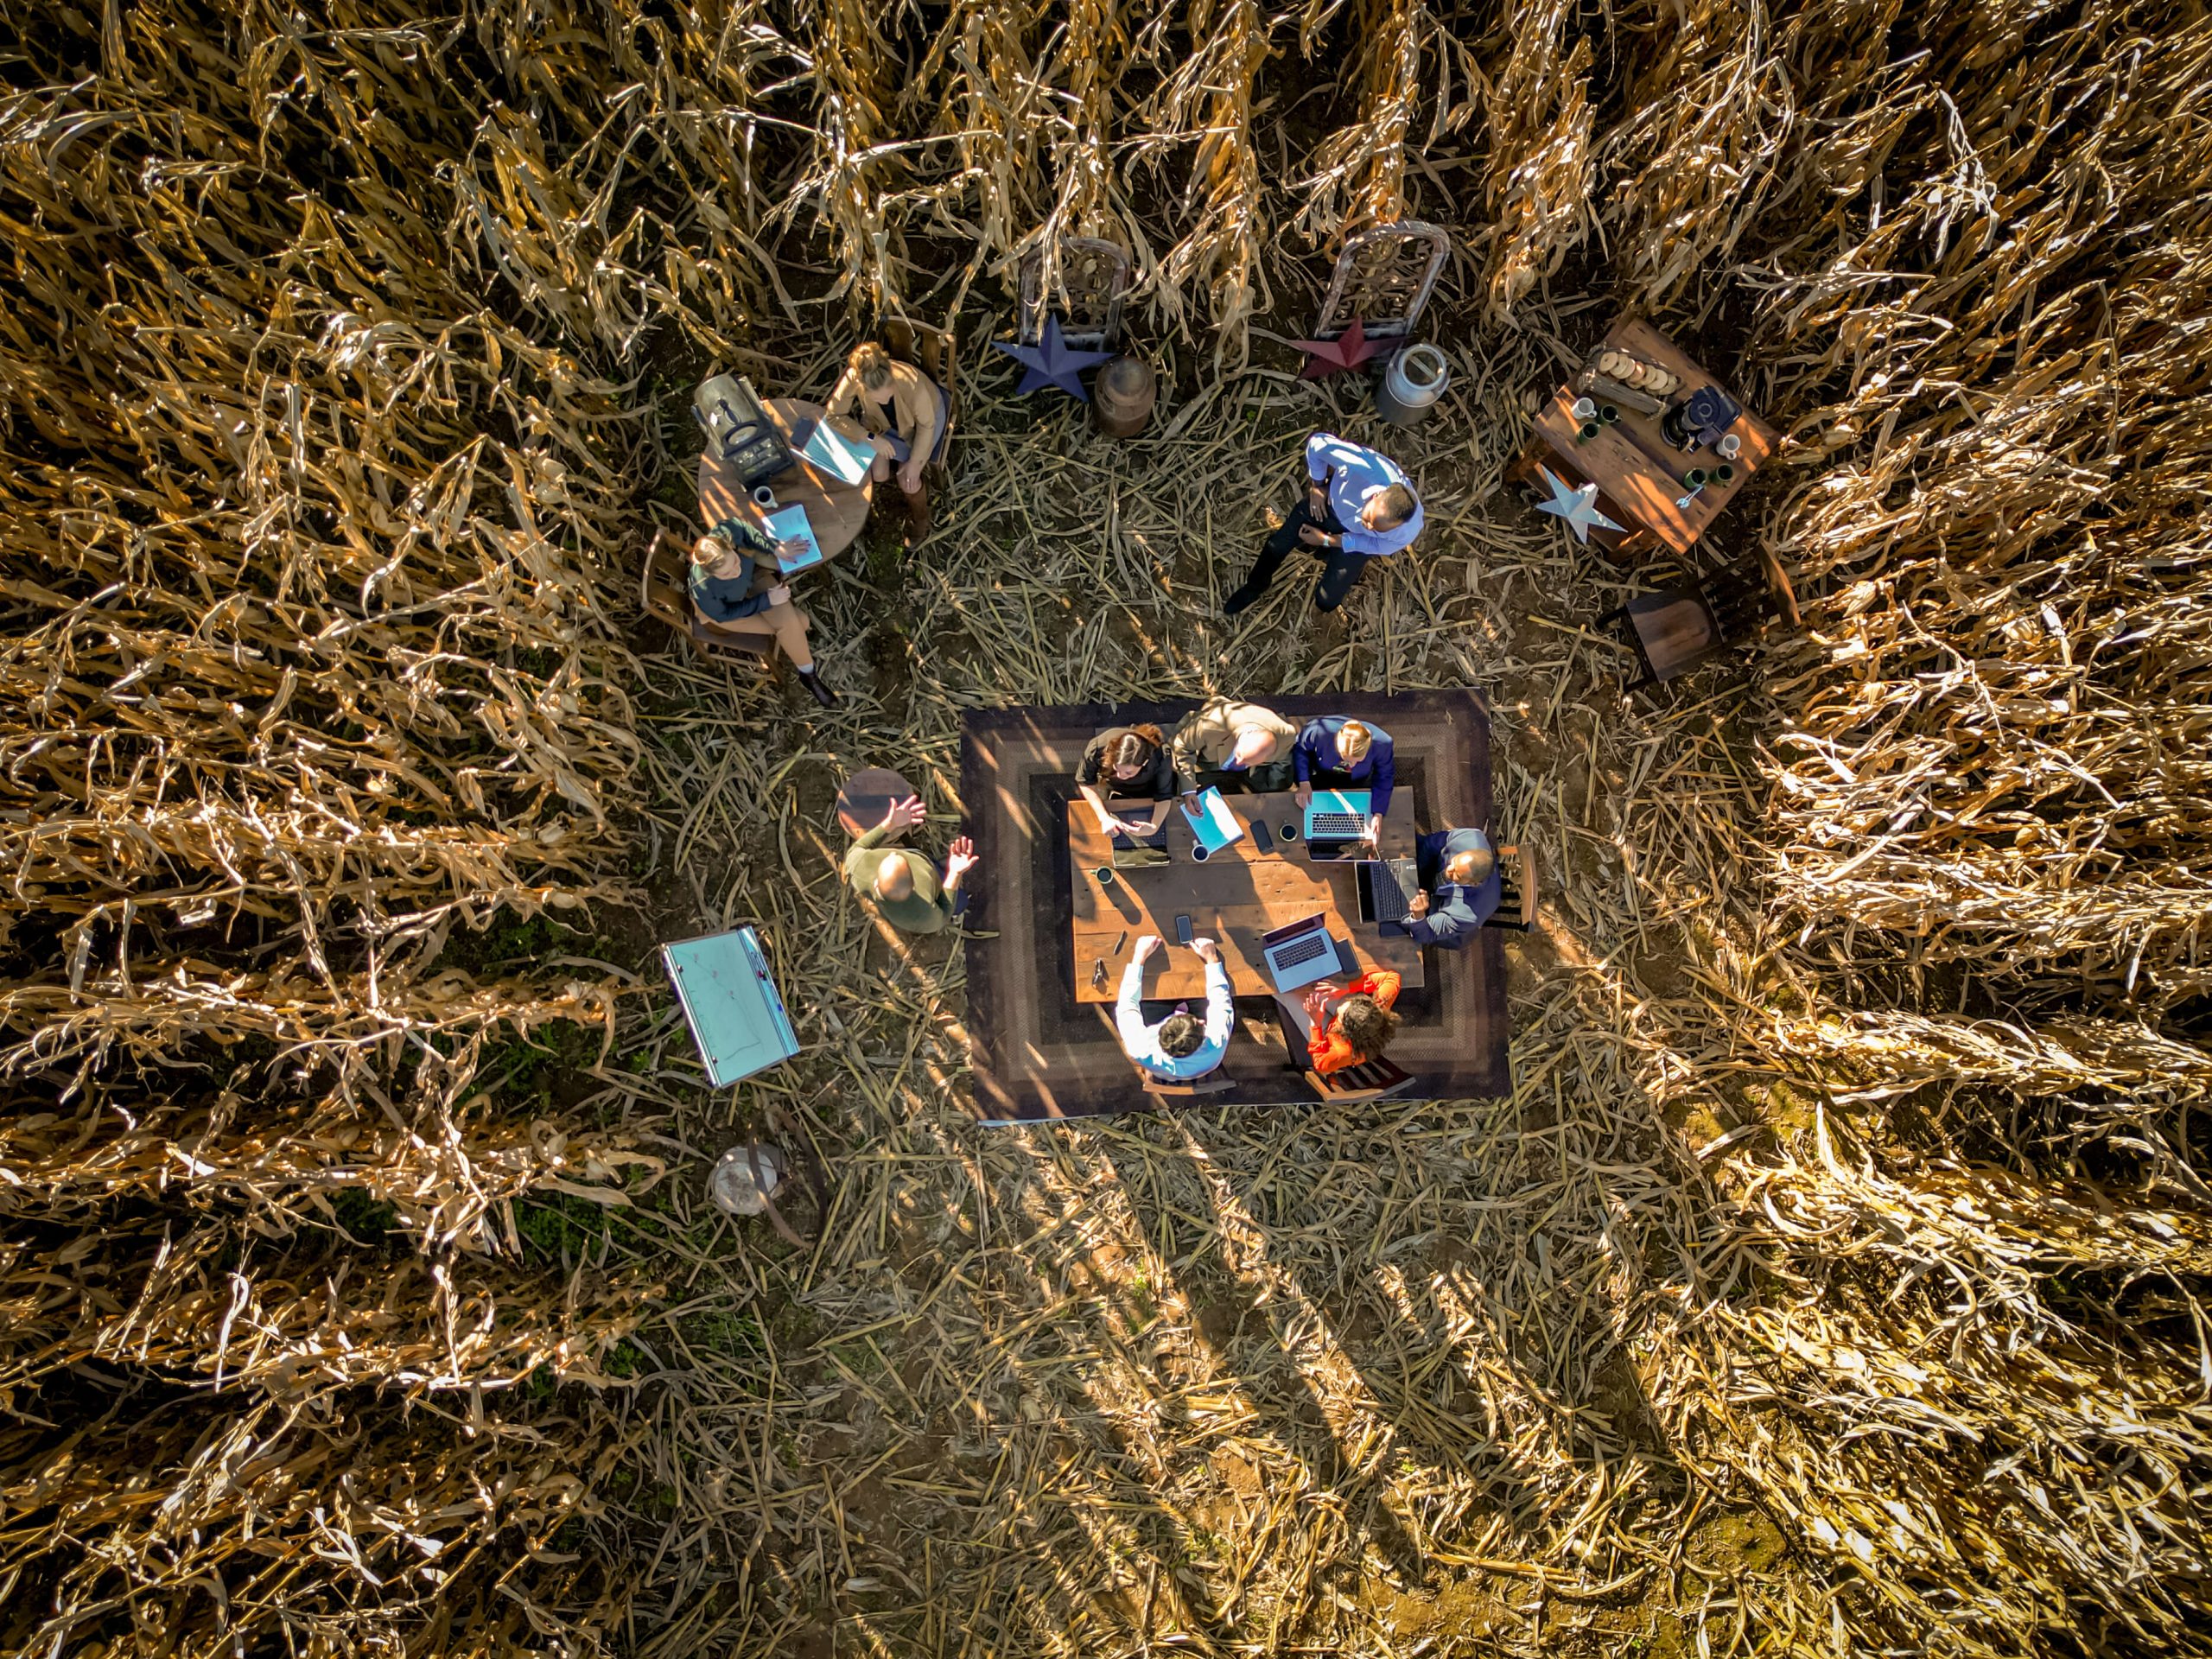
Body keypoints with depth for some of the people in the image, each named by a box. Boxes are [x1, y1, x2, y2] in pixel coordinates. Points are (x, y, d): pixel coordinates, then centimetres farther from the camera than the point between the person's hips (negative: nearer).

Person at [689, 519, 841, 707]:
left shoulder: (725, 534, -39)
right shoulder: (703, 589, -44)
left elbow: (739, 525, -13)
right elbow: (723, 615, -24)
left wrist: (775, 546, -20)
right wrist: (766, 600, -25)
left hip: (752, 576, 4)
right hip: (724, 608, -4)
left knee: (788, 620, -15)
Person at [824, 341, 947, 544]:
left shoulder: (911, 382, -42)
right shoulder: (853, 378, -36)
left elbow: (926, 425, -24)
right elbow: (832, 415, -22)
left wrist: (914, 462, -17)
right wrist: (870, 437, -30)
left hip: (926, 415, -3)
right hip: (884, 421, 3)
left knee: (907, 482, -10)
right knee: (877, 475, -9)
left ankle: (919, 517, 23)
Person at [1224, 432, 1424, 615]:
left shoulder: (1407, 532, -38)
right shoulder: (1364, 465, -45)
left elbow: (1375, 544, -15)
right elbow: (1318, 442, -27)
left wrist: (1326, 540, -15)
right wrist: (1316, 487, -15)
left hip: (1356, 539, 0)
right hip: (1330, 501, 0)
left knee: (1326, 600, -2)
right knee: (1275, 547, 2)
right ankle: (1255, 587, 37)